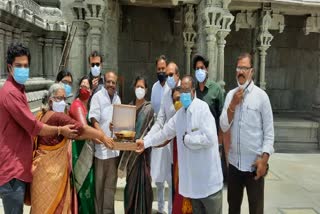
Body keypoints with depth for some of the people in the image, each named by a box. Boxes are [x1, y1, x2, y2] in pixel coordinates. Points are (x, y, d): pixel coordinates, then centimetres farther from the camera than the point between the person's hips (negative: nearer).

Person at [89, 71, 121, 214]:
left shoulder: (117, 98, 10)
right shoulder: (97, 96, -8)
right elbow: (94, 121, -14)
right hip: (102, 147, -5)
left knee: (111, 184, 14)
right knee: (99, 183, 8)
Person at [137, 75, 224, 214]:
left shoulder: (202, 108, -15)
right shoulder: (179, 114, 10)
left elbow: (210, 139, -24)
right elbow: (164, 132, 20)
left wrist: (187, 139, -12)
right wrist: (146, 142, 18)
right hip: (192, 177, 7)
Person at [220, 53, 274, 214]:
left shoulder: (261, 96, -7)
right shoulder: (230, 95, 3)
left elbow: (269, 132, -6)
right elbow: (224, 127, -2)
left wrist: (264, 159, -13)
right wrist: (233, 104, -13)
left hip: (254, 163, -4)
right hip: (234, 161, 4)